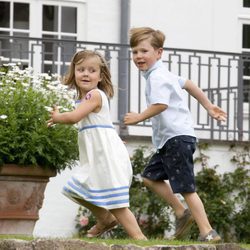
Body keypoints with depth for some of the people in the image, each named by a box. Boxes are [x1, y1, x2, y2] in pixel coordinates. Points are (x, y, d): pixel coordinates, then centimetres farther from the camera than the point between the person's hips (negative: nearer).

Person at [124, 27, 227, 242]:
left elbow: (160, 104, -30)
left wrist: (139, 117, -18)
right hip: (168, 139, 11)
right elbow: (188, 84, 27)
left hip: (177, 137, -11)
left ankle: (208, 233, -8)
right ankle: (182, 212, 18)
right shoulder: (162, 74, 19)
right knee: (151, 177, 15)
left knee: (186, 187, -9)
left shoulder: (157, 77, -14)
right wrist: (209, 106, 32)